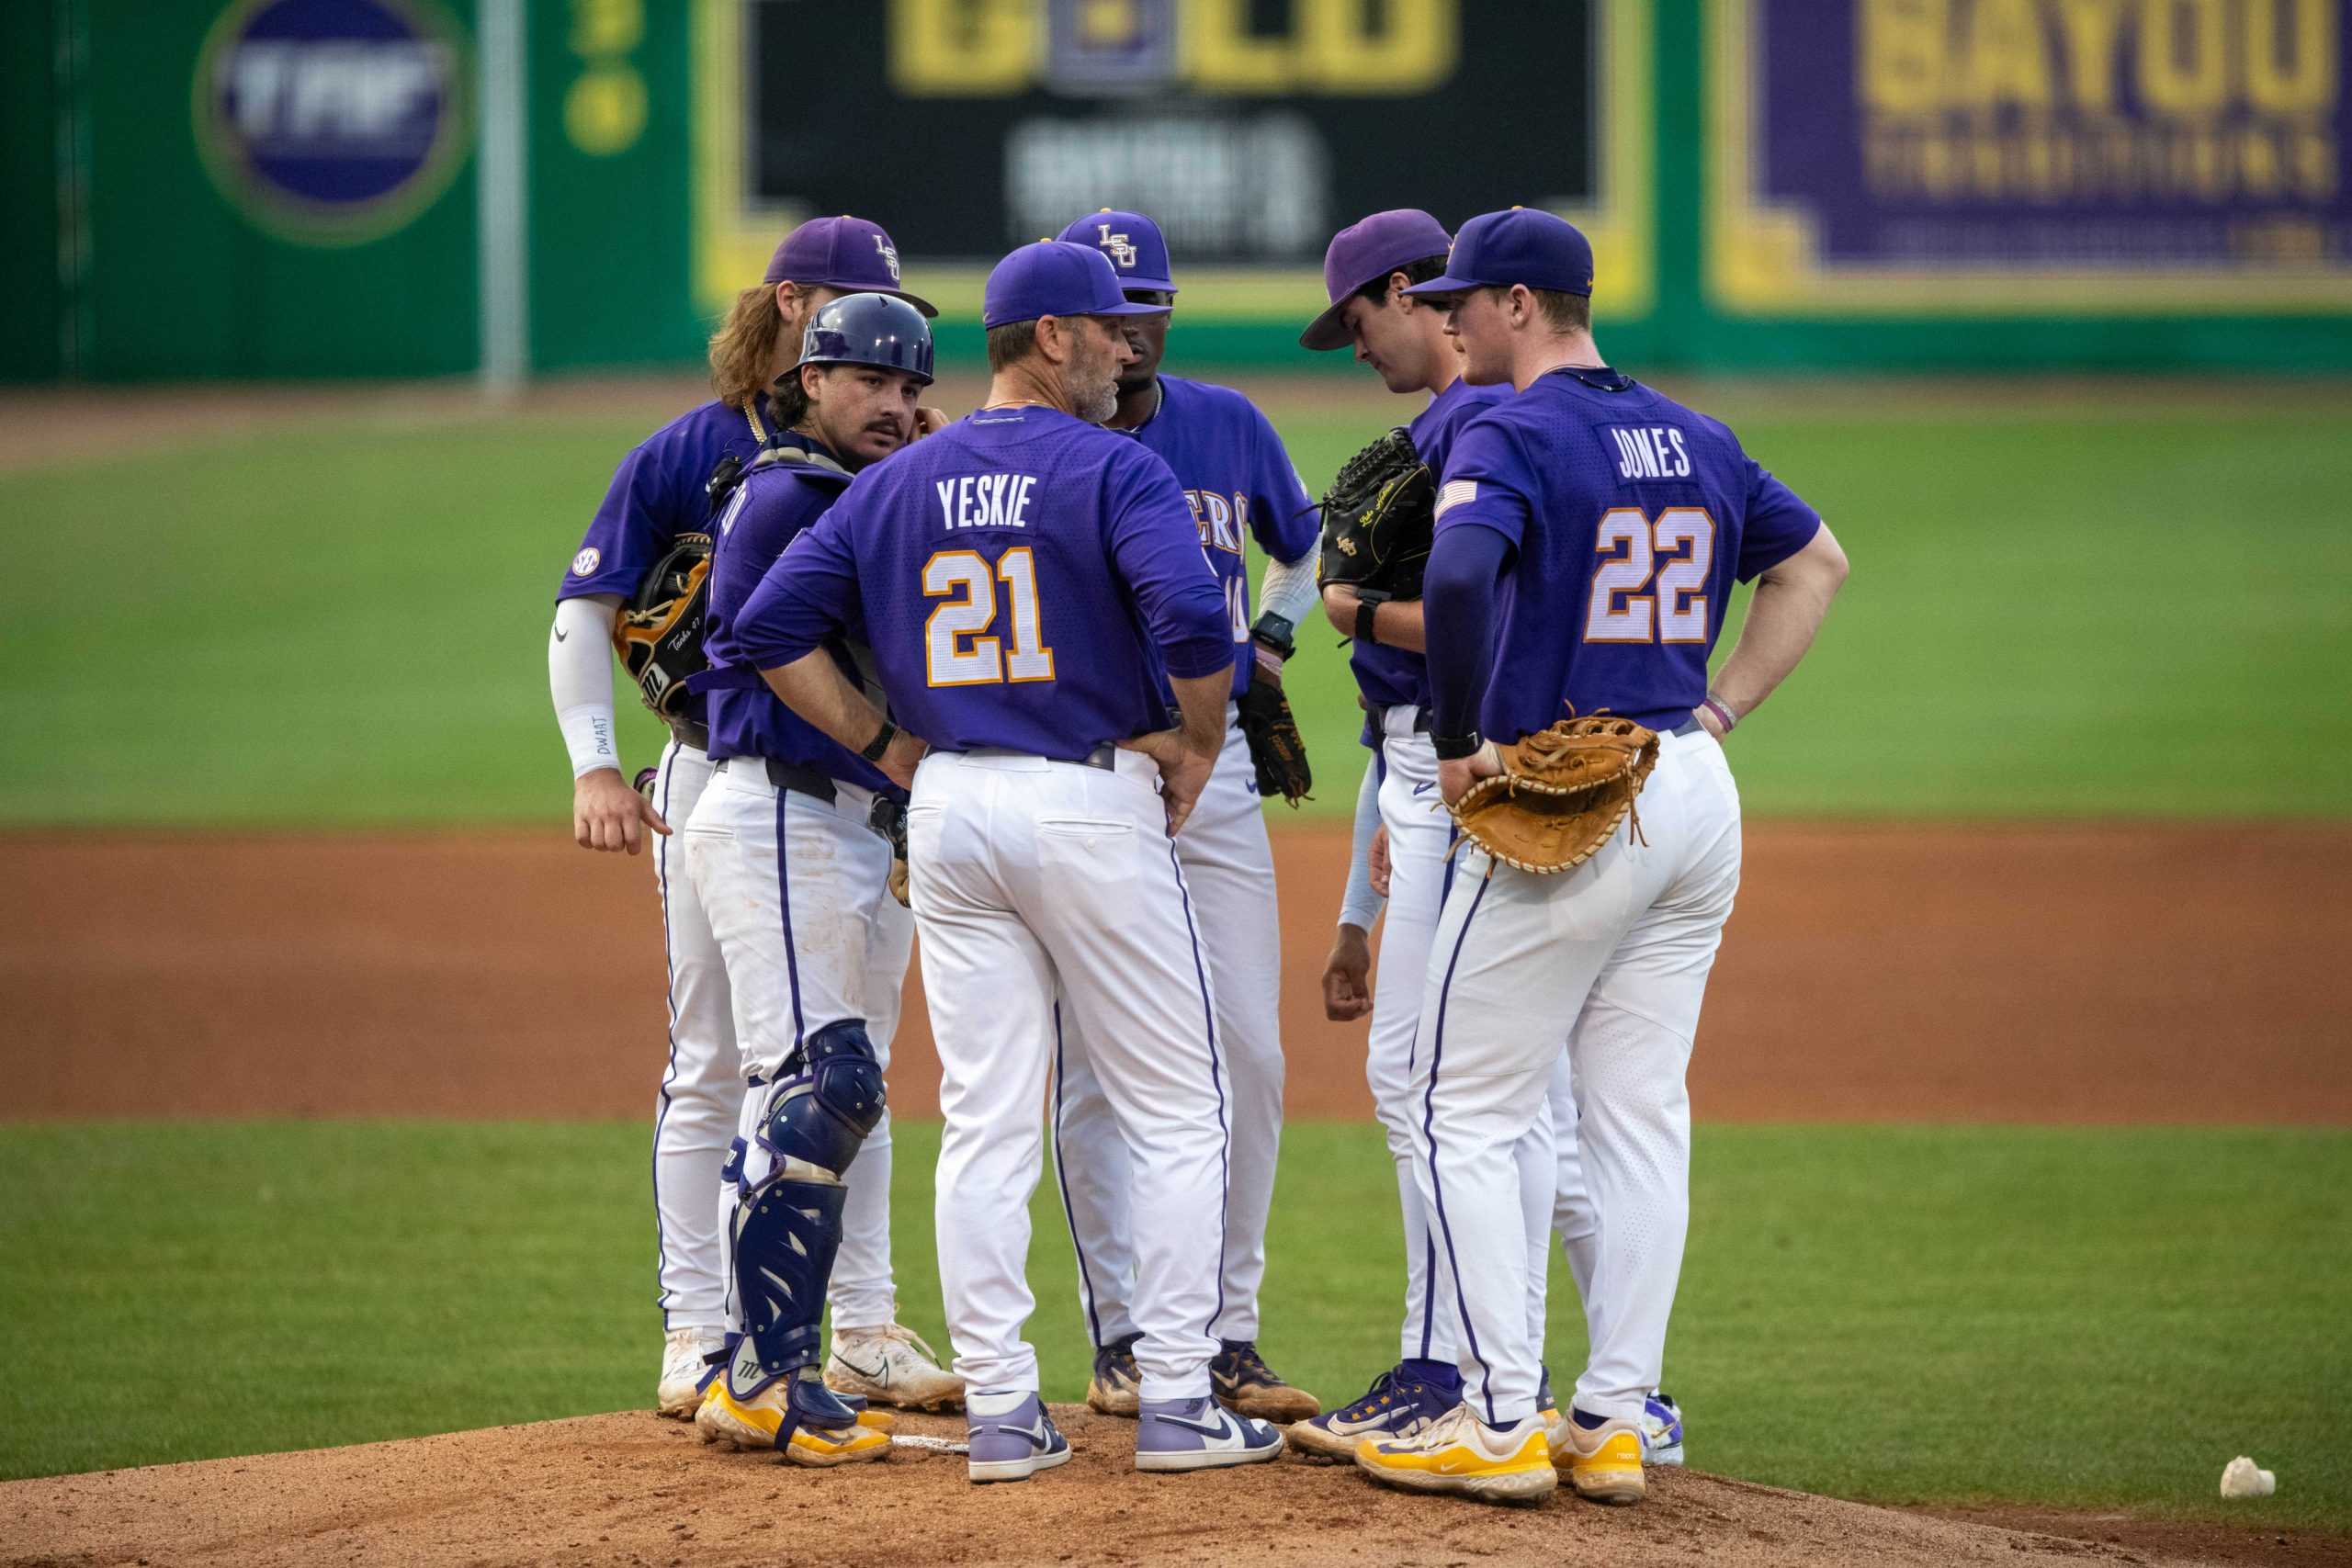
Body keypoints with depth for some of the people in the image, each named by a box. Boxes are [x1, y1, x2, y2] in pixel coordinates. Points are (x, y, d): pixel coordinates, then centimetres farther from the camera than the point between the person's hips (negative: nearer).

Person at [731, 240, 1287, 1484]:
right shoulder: (1115, 471, -8)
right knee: (1175, 1114, 4)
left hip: (950, 808, 5)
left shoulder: (897, 484, 9)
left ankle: (998, 1409, 4)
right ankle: (1175, 1403, 2)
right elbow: (1191, 619, -24)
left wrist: (883, 744, 11)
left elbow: (770, 626, 6)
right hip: (1093, 803, -5)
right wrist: (1198, 744, -7)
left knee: (984, 1126, 7)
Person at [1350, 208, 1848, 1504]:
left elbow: (1459, 576, -30)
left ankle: (1502, 1422, -3)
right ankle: (1614, 1421, 11)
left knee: (1466, 1113, 1)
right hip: (1694, 796, 8)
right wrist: (1716, 712, 16)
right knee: (1639, 1115, 11)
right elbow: (1815, 562, 24)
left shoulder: (1509, 437, -11)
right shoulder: (1693, 438, 13)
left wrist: (1459, 743, -17)